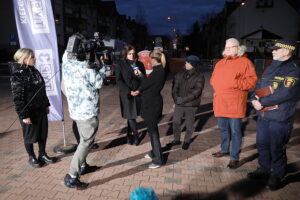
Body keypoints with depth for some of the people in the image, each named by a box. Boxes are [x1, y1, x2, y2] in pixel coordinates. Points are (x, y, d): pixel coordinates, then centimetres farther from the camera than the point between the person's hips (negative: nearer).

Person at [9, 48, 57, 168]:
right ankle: (32, 157, 30)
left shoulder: (34, 71, 6)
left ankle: (42, 154, 33)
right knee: (30, 136, 11)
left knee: (43, 133, 15)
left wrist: (46, 104, 14)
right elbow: (18, 98, -17)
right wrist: (24, 115, -18)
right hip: (29, 112, -7)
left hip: (41, 109, 7)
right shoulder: (17, 76, -16)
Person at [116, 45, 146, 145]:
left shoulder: (139, 64, 8)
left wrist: (140, 74, -14)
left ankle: (130, 135, 23)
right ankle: (135, 135, 13)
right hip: (126, 94, -2)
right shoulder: (121, 65, 0)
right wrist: (128, 91, -14)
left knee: (132, 115, 8)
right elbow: (118, 79, -5)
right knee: (131, 115, -2)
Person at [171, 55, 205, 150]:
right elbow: (175, 86, 5)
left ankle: (187, 141, 28)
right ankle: (176, 139, 24)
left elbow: (197, 91, -15)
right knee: (175, 122, 5)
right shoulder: (180, 74, 4)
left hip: (191, 104, -3)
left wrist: (184, 99, -20)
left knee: (189, 124, 7)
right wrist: (176, 97, -12)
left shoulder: (199, 76, -7)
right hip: (179, 104, 4)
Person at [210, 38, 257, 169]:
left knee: (235, 131, 1)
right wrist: (218, 87, 3)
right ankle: (224, 149, 37)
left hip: (235, 103, -6)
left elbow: (252, 81, -9)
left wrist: (236, 83, -19)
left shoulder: (245, 62, -2)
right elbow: (213, 79, 22)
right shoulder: (220, 63, 16)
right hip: (220, 102, 6)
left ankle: (234, 157, 14)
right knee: (223, 128, 18)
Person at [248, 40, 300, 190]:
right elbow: (258, 86, 13)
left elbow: (284, 93, -23)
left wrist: (262, 102, -18)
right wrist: (254, 100, -7)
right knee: (262, 144, 17)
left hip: (279, 119, -7)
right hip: (263, 115, 7)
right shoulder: (270, 68, 13)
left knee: (276, 149, 5)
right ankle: (264, 170, 35)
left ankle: (276, 176, 24)